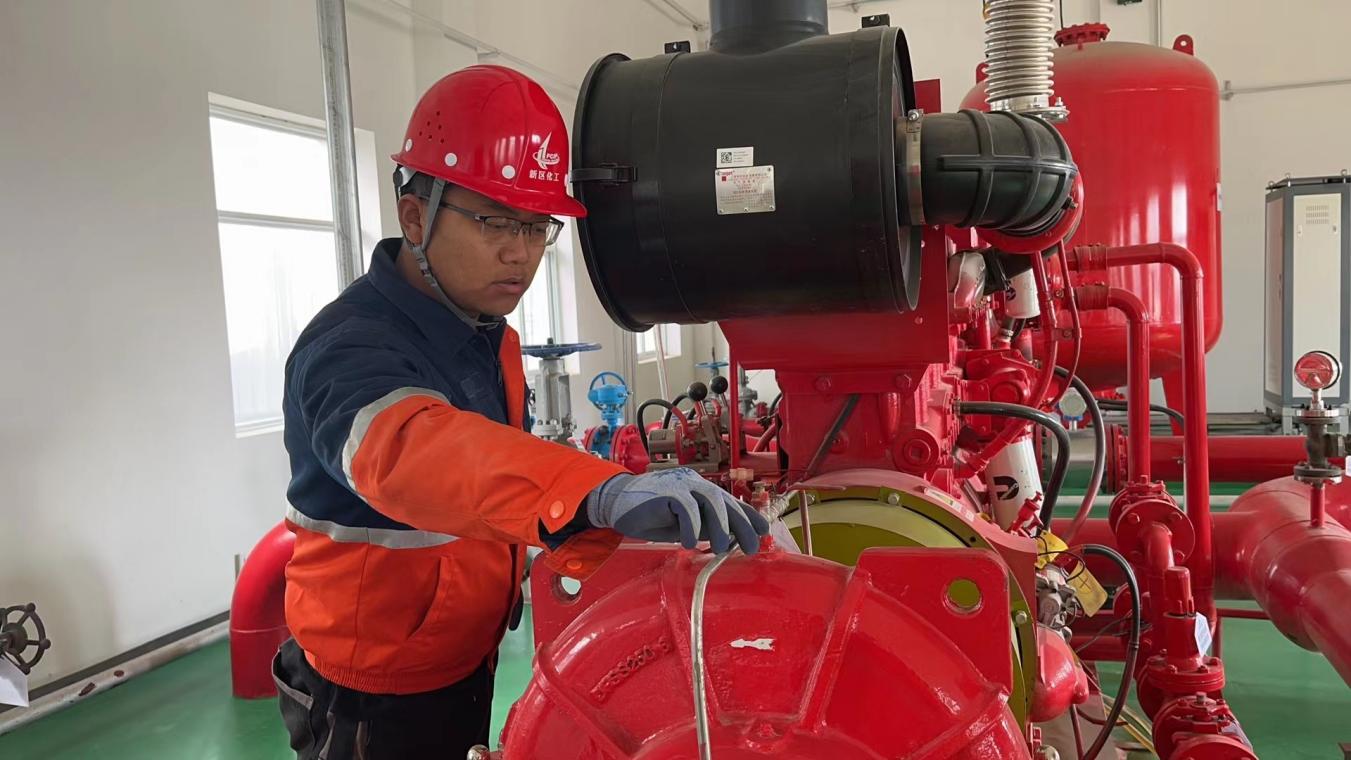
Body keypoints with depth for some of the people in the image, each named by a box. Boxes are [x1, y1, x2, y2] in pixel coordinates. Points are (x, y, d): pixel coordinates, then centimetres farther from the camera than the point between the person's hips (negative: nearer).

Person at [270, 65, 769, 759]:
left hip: (467, 664, 8)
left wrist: (601, 553, 0)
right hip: (375, 697, -7)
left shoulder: (491, 338, 1)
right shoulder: (351, 347, -28)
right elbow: (410, 451, -50)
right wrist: (600, 491, -64)